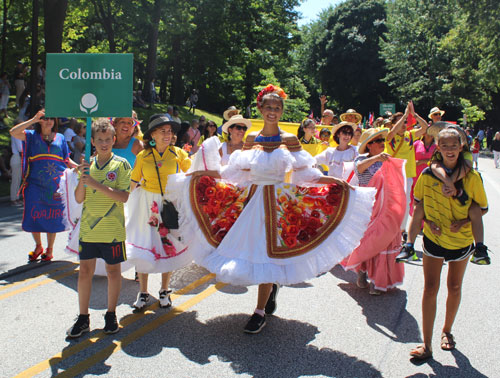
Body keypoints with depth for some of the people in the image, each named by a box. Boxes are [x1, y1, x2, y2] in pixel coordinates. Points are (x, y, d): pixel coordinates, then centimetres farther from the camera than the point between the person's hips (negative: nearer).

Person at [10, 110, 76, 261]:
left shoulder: (60, 138, 14)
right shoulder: (32, 136, 8)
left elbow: (67, 160, 13)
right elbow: (13, 132, -10)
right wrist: (33, 120, -13)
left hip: (56, 185, 1)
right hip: (35, 184, -1)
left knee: (53, 218, 4)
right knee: (33, 216, 1)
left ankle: (49, 249, 19)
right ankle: (38, 246, 23)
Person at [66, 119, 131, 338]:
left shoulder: (121, 164, -5)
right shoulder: (87, 165, 7)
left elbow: (123, 197, -15)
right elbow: (79, 199, 5)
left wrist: (95, 184, -22)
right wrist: (83, 179, -12)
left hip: (112, 229, -3)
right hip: (88, 228, 3)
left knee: (113, 271, 8)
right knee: (85, 271, 6)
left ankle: (111, 316, 23)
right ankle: (83, 319, 18)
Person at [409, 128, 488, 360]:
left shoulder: (472, 177, -11)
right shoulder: (428, 174, -9)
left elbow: (483, 208, -1)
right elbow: (417, 201, 7)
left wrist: (465, 221, -18)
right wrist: (428, 220, -10)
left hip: (461, 239, 0)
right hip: (434, 238, 0)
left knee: (454, 287, 13)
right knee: (430, 287, -3)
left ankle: (447, 331, 36)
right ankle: (426, 344, 0)